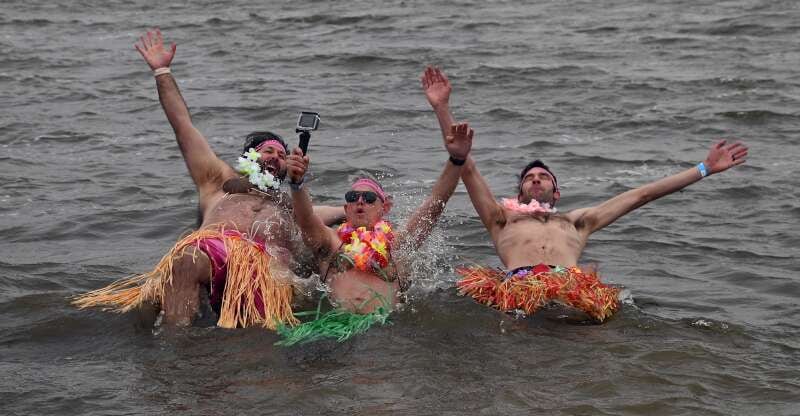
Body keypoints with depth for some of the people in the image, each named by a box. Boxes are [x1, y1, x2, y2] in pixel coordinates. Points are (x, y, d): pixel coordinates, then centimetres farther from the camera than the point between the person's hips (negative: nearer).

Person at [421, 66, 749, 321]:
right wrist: (442, 108, 27)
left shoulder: (577, 220, 42)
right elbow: (466, 167, 33)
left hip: (571, 287, 1)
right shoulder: (502, 218, 39)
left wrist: (705, 169, 41)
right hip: (517, 285, -1)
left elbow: (643, 194, 41)